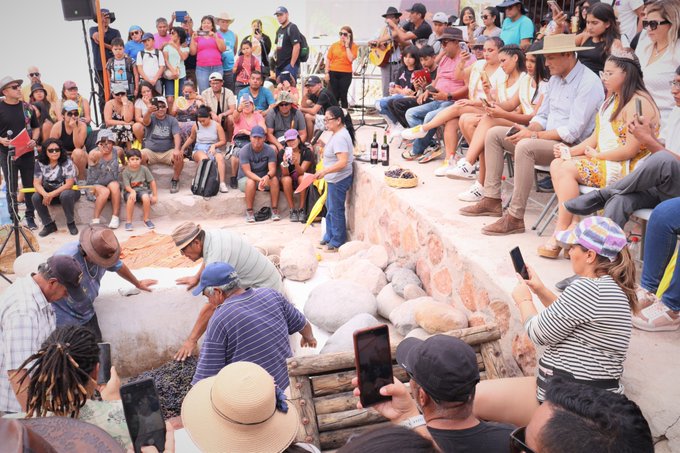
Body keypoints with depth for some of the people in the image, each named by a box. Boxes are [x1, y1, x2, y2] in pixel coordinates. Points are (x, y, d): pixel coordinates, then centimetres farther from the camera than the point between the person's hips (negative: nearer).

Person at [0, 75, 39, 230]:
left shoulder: (26, 107, 7)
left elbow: (36, 127, 14)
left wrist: (34, 140, -4)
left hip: (27, 153, 3)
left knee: (30, 187, 8)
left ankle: (30, 217, 19)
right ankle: (14, 218, 13)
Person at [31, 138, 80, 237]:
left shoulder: (67, 162, -16)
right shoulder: (40, 163, -5)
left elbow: (69, 184, -21)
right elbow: (37, 183, -10)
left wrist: (52, 194, -30)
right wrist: (45, 194, -31)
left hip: (67, 191, -4)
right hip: (48, 192, 4)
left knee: (65, 195, -37)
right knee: (35, 197, -23)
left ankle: (71, 223, -15)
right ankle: (49, 225, -5)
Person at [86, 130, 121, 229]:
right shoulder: (94, 154, -16)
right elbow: (94, 156, -43)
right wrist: (100, 152, -62)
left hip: (112, 183, 3)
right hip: (95, 185, -3)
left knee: (114, 186, -31)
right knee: (105, 191, -34)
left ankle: (115, 217, -24)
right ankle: (95, 220, -20)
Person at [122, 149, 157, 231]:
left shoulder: (144, 169, -2)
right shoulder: (126, 171, -6)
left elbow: (152, 182, 1)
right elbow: (127, 186, -12)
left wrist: (155, 196, -2)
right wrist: (132, 191, -35)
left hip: (142, 189, 1)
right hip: (130, 191, -1)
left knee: (146, 197, -33)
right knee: (131, 198, -35)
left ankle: (146, 219, -14)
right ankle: (128, 221, -24)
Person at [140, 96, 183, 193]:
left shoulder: (172, 120, 4)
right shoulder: (151, 118, 1)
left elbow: (176, 136, -9)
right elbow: (145, 121, -24)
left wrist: (176, 149, -30)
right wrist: (149, 112, -49)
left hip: (168, 152, 0)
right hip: (150, 151, 0)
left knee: (179, 156, -30)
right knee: (139, 156, -31)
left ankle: (175, 180, -7)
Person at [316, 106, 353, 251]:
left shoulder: (340, 138, -23)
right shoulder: (337, 134, 10)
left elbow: (342, 162, -31)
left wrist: (325, 171, -35)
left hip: (339, 179, -11)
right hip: (334, 179, 11)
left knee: (336, 211, -1)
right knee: (330, 208, 20)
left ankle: (337, 243, 11)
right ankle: (329, 237, 33)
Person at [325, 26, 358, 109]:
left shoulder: (353, 46, 1)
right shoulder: (334, 45, 7)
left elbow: (351, 59, -13)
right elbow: (328, 59, 7)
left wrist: (347, 46, -9)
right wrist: (327, 72, -1)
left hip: (346, 74, -2)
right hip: (333, 73, 2)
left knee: (343, 96, 0)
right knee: (334, 96, 3)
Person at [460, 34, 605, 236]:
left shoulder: (588, 83, -15)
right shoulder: (555, 78, 14)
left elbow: (573, 131, -22)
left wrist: (534, 135, -21)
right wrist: (529, 129, -4)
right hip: (548, 138, 10)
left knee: (525, 147, -37)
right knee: (494, 134, 4)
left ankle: (515, 217, -32)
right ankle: (492, 200, 1)